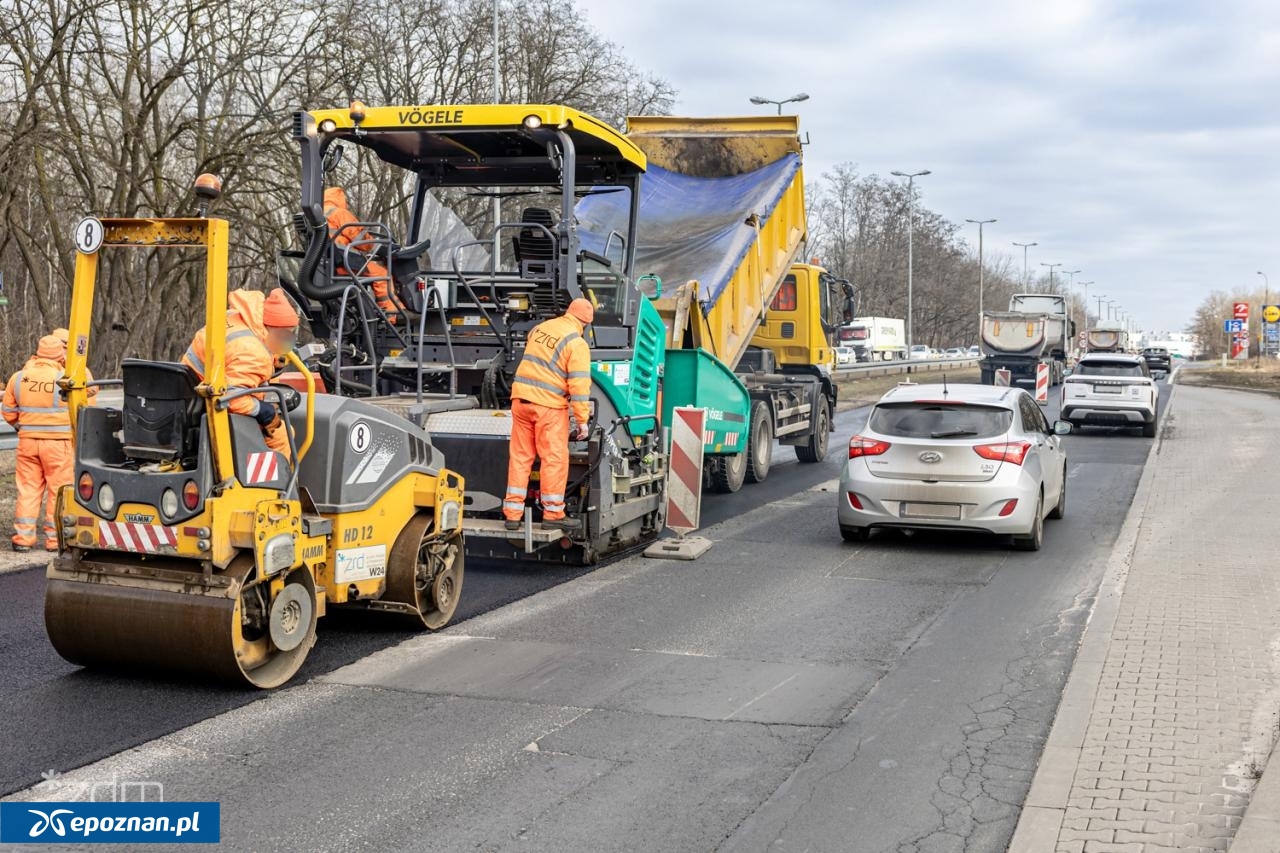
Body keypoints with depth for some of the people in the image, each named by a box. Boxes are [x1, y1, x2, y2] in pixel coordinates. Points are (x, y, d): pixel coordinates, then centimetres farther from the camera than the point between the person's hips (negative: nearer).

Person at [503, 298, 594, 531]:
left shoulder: (539, 328, 11)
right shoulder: (577, 344, -9)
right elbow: (579, 384, -13)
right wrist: (582, 420, -9)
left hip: (521, 398, 6)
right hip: (548, 405, -6)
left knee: (520, 457, 10)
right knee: (554, 459, 4)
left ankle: (512, 514, 11)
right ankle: (553, 514, 8)